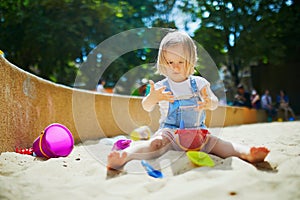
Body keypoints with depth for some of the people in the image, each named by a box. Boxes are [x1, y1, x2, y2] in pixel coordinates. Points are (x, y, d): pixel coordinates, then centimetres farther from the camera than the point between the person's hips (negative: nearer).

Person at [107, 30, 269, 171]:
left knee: (214, 142, -25)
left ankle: (247, 153, -46)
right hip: (169, 132, -2)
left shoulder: (198, 83, 8)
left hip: (197, 132, 2)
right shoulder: (161, 86, 4)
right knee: (156, 143, -32)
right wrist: (152, 98, -33)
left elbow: (215, 103, 2)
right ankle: (125, 155, -55)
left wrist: (209, 103, -25)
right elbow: (147, 107, -7)